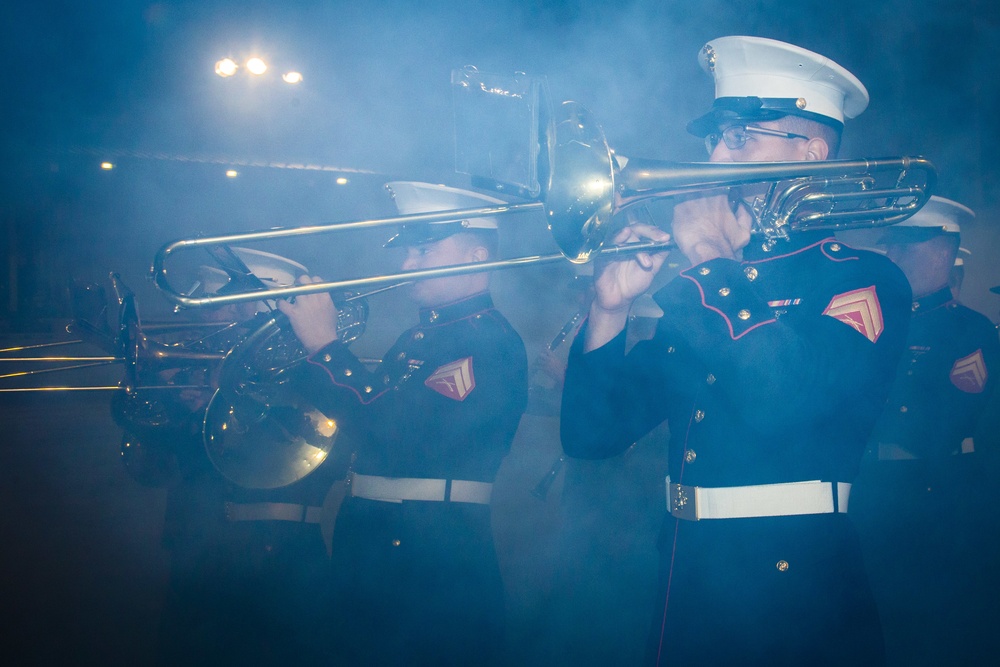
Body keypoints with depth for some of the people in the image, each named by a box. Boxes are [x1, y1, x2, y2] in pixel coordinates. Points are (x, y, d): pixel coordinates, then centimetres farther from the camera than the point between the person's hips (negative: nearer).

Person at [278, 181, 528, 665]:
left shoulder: (490, 343, -14)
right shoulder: (421, 336, 14)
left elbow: (406, 438, -25)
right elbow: (368, 418, 17)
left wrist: (324, 346, -20)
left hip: (433, 575, -8)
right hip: (372, 556, 8)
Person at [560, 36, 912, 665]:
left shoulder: (864, 281, -5)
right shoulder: (695, 293, 10)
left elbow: (784, 397, -26)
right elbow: (593, 434, 6)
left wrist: (715, 262, -15)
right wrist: (610, 310, -9)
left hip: (796, 598, -5)